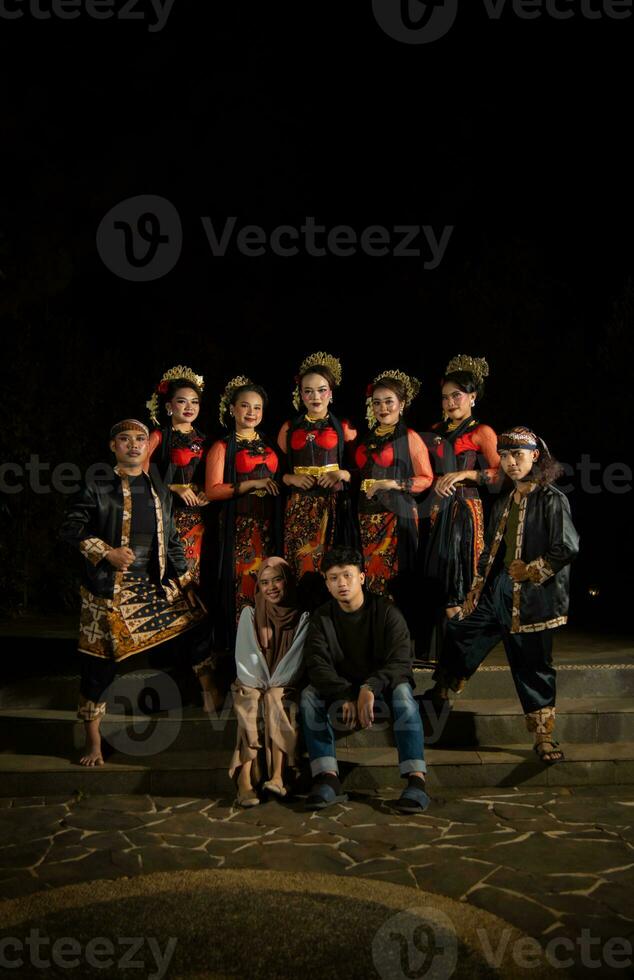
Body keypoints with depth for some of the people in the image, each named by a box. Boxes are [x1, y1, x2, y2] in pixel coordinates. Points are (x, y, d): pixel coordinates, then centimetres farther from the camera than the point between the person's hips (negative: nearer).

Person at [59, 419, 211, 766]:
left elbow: (172, 541, 17)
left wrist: (185, 581, 11)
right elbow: (70, 527, -6)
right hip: (110, 590, -4)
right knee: (101, 663, 1)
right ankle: (93, 741, 18)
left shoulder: (160, 492, 12)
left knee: (197, 629, -2)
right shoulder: (96, 487, -2)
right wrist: (107, 553, -16)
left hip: (157, 587, 4)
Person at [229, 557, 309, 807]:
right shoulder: (249, 614, 8)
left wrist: (273, 685, -13)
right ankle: (245, 779, -45)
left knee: (277, 700, -34)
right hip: (251, 683, 1)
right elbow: (243, 655, 3)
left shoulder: (301, 617, 5)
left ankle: (277, 777, -43)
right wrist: (258, 683, -12)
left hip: (283, 686, 0)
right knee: (250, 702, -32)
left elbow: (296, 659, -1)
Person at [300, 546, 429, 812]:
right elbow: (317, 665, -12)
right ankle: (328, 780, -33)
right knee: (309, 695, -27)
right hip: (341, 689, 3)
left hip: (381, 687, -2)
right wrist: (346, 697, -30)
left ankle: (416, 780, -39)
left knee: (402, 691, -35)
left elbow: (400, 662, -17)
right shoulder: (321, 618, -1)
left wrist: (370, 688, -36)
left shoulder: (386, 611, -9)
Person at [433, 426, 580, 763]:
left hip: (531, 598, -7)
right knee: (457, 633, 7)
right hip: (496, 591, 7)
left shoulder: (552, 499, -8)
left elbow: (568, 548, -15)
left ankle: (544, 735, 18)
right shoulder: (503, 503, 14)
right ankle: (441, 695, 26)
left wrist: (530, 571, -12)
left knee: (533, 664, 3)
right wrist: (475, 591, 15)